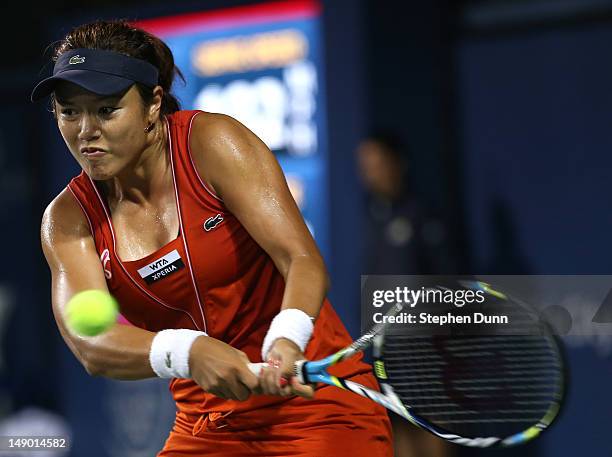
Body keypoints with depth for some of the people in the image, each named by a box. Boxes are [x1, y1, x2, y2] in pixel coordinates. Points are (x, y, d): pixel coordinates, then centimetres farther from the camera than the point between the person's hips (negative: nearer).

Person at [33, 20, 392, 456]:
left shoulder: (213, 143, -13)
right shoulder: (68, 219, -3)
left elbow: (303, 260, -21)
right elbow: (91, 344, -18)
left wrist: (285, 342, -42)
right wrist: (187, 352, -39)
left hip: (319, 407, -4)